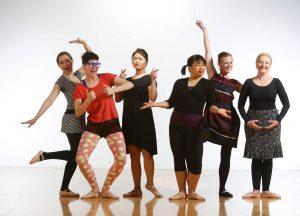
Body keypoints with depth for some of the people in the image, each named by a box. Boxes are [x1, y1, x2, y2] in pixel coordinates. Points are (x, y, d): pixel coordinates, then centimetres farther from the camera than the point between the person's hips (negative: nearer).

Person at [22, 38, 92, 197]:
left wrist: (83, 43, 8)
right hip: (72, 119, -7)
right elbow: (50, 100, -17)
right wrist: (36, 118, -25)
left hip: (81, 118, 7)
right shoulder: (61, 81, -7)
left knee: (75, 156, 5)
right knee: (75, 155, -9)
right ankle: (43, 155, 5)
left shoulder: (78, 74, 10)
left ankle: (64, 189, 10)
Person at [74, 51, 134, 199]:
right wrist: (88, 100, -24)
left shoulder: (106, 78, 0)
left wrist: (113, 90, -22)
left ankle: (105, 190, 7)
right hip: (93, 125, 0)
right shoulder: (80, 88, -1)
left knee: (122, 159, -12)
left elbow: (130, 84, -6)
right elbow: (78, 112, -7)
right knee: (80, 158, -16)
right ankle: (95, 190, 5)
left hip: (112, 124, 0)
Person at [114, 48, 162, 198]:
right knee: (133, 154, 6)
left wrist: (153, 80, -22)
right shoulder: (128, 80, 17)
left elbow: (152, 98, -13)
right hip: (129, 119, 5)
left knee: (146, 153, -8)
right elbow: (118, 99, 11)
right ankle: (137, 188, 10)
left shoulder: (149, 79, 1)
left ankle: (150, 184, 9)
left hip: (144, 119, -5)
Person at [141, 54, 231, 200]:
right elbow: (171, 103, 8)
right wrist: (154, 104, -2)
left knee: (195, 159, -4)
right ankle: (182, 191, 12)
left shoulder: (207, 84, 3)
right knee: (178, 158, 4)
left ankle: (192, 192, 10)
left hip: (195, 126, -2)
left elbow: (210, 105, -2)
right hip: (176, 124, 2)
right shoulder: (179, 83, 9)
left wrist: (218, 110, -22)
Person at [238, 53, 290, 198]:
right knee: (256, 156, 1)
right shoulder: (249, 83, 0)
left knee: (268, 156, 2)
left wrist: (278, 120, -10)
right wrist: (247, 120, -11)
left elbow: (286, 104, 0)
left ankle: (266, 190, 8)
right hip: (253, 123, 0)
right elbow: (240, 105, 2)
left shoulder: (276, 82, 0)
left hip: (271, 122, 0)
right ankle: (256, 190, 6)